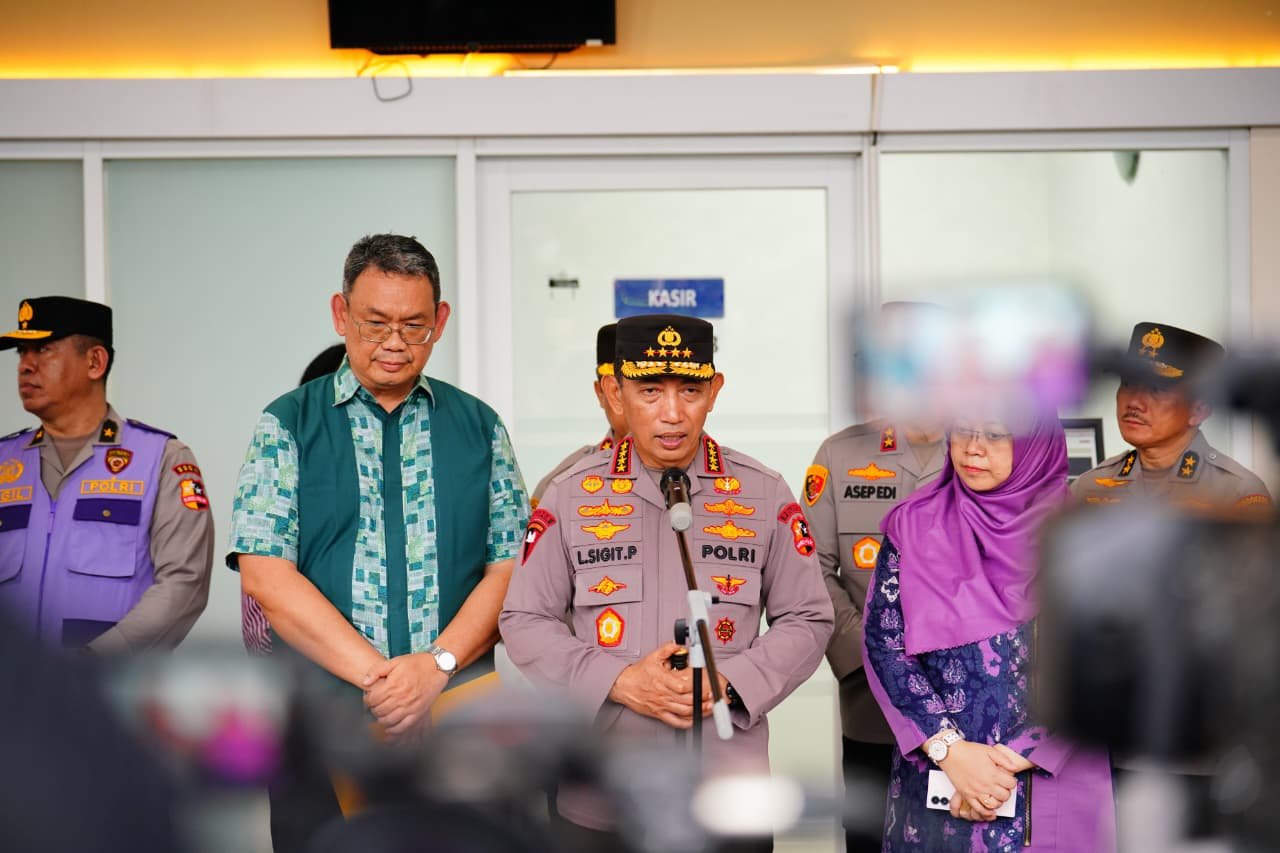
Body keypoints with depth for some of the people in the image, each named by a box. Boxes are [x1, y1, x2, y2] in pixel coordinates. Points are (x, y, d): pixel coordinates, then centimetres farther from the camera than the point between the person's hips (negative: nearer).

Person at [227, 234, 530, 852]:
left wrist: (438, 664, -14)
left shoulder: (478, 428, 10)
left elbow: (509, 569, 3)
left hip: (459, 714, 2)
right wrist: (378, 675, -14)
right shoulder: (288, 426, 3)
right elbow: (266, 575, -7)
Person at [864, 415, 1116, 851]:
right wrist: (950, 749, -15)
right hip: (933, 782, 1)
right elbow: (883, 642, -5)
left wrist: (1013, 762, -13)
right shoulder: (914, 525, 0)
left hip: (1051, 780, -1)